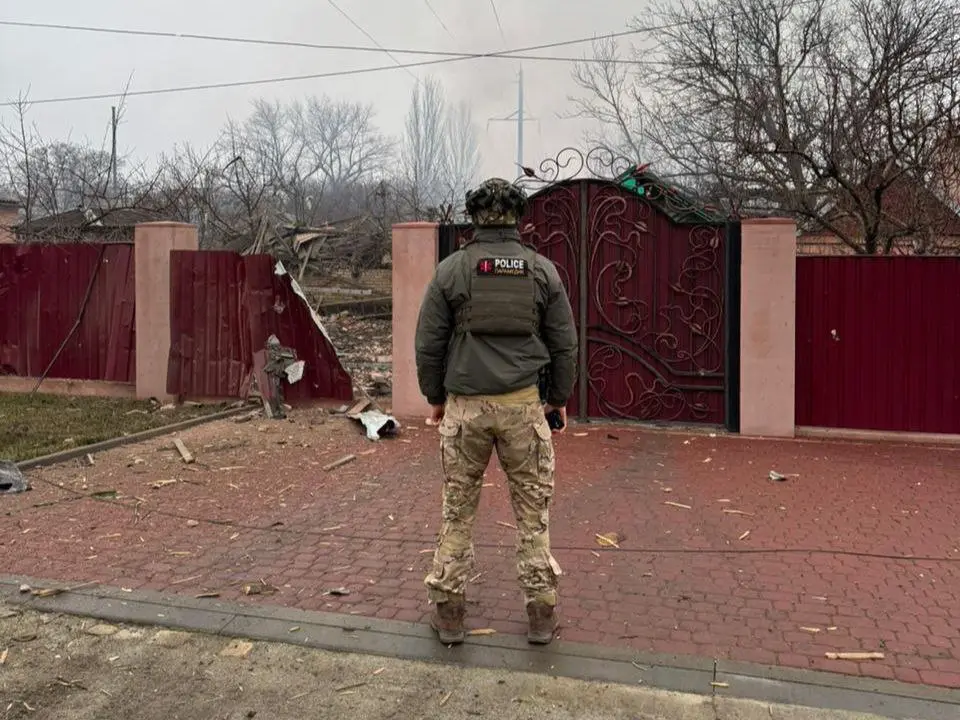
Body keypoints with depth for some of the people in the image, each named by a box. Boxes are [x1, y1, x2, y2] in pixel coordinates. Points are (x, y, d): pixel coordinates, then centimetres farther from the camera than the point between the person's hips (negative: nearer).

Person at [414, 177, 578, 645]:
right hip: (523, 404, 1)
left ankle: (448, 612, 19)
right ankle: (541, 614, 18)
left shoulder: (450, 270, -1)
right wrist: (560, 399, 17)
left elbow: (428, 344, 1)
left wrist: (435, 398, 14)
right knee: (532, 511, 11)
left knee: (458, 510, 11)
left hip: (465, 405, 0)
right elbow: (564, 344, 5)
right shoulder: (543, 270, 2)